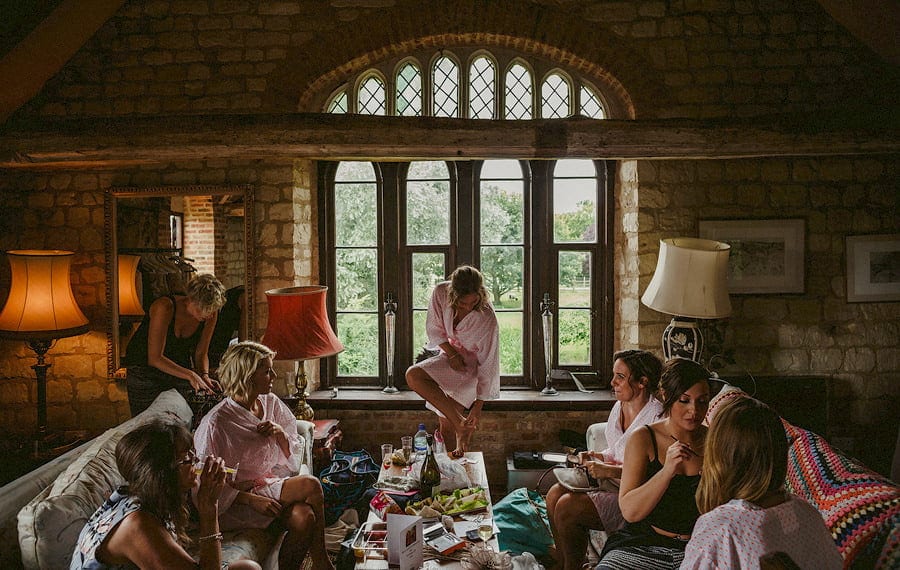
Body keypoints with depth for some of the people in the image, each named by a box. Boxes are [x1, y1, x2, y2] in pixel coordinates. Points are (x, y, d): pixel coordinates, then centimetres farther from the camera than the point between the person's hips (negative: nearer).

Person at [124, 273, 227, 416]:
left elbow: (201, 354, 0)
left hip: (179, 370, 4)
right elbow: (154, 358, -27)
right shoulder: (164, 308, -27)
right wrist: (190, 375, -34)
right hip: (145, 369, -4)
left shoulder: (209, 315, -12)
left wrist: (204, 376, -20)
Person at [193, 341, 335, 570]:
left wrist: (280, 435, -10)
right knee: (310, 485, -23)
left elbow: (291, 459, 12)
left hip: (271, 484, 6)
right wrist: (252, 500, -23)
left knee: (303, 517, -27)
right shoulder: (215, 423, -16)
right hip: (236, 502, -5)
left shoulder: (271, 403, 3)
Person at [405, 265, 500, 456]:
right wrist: (451, 354, -17)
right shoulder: (441, 292, -19)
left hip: (472, 365, -5)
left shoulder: (487, 319, -28)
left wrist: (478, 407, -19)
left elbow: (488, 364, -22)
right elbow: (434, 328, -3)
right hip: (450, 355, 5)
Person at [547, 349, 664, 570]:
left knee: (567, 507, -19)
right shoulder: (619, 407, 8)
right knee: (555, 494, -10)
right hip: (611, 481, 9)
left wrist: (609, 471, -23)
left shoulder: (657, 418, -19)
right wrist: (597, 456, 2)